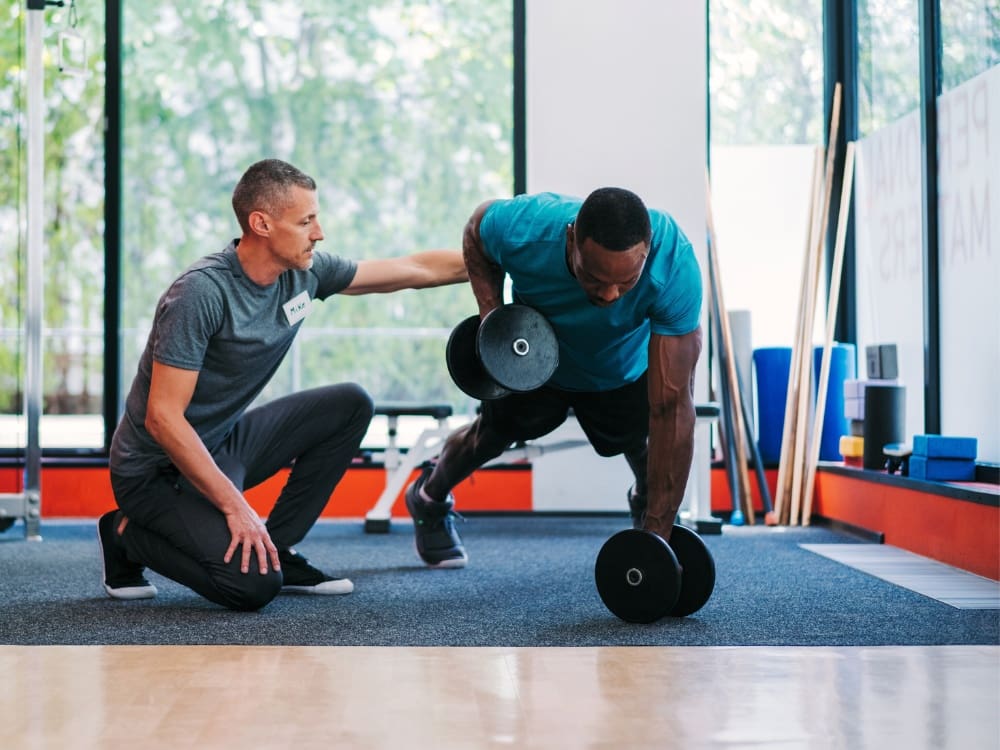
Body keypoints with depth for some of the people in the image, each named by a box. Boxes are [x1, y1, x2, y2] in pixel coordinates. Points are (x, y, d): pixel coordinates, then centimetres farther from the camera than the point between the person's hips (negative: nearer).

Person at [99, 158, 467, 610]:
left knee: (350, 405, 2)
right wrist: (234, 506, -26)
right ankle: (129, 536, 1)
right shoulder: (202, 293, -26)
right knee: (253, 586, -25)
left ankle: (277, 548, 6)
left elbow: (414, 270, 6)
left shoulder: (303, 274, -4)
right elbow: (162, 418, -27)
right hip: (159, 468, -8)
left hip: (226, 443, 8)